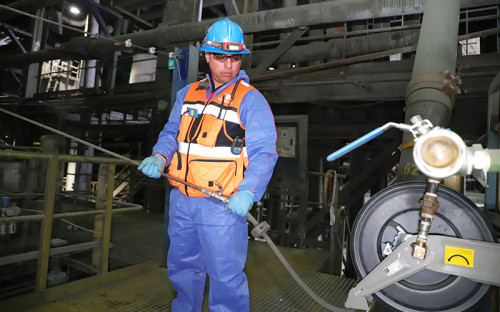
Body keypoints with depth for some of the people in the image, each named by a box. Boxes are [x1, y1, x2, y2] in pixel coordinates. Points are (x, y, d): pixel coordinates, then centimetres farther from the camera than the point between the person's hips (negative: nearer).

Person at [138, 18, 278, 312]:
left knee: (226, 275, 3)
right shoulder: (188, 93, 11)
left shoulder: (251, 99, -6)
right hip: (182, 199, 6)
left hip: (223, 205, -6)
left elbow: (263, 153, -13)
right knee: (182, 267, 23)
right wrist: (159, 157, -4)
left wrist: (247, 193, -26)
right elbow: (171, 133, 17)